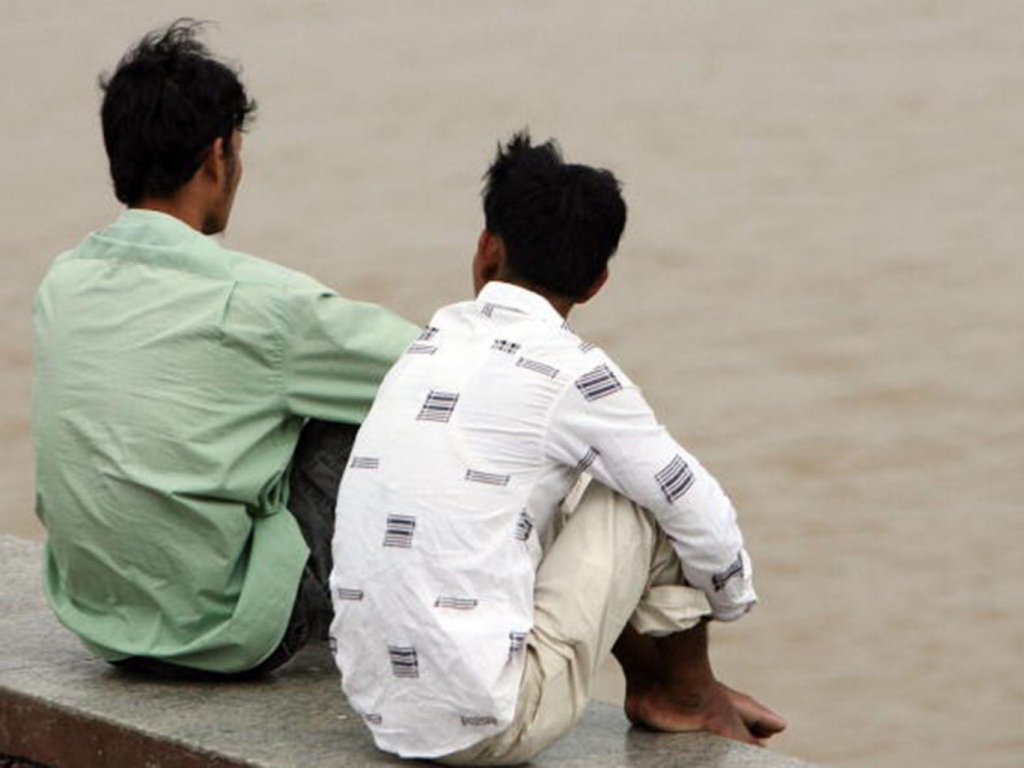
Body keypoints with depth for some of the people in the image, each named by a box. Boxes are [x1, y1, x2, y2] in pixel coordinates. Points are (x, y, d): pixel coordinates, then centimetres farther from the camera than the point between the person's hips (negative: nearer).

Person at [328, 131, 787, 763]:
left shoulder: (434, 340, 11)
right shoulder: (571, 373, -8)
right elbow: (703, 519, -1)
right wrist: (732, 601, 23)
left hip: (377, 706, 7)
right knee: (647, 492, 5)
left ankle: (648, 680, 35)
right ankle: (690, 696, 22)